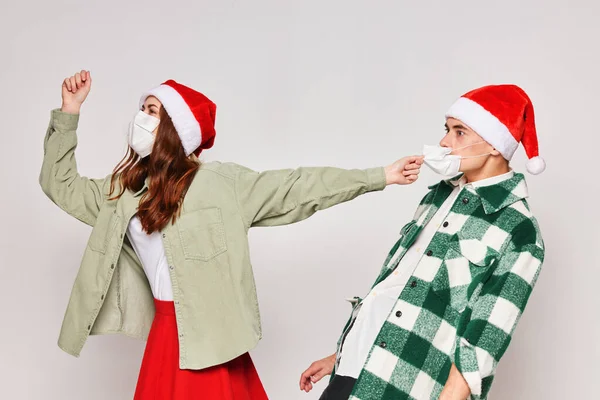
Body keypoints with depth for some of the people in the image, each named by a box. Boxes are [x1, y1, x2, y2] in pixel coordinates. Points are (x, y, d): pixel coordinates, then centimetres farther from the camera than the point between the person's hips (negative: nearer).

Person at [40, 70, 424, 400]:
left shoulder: (220, 181, -7)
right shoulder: (125, 188, 8)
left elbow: (294, 188, -7)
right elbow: (62, 185, 17)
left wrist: (381, 176, -7)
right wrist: (69, 112, 10)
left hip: (210, 331, -5)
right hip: (164, 328, 5)